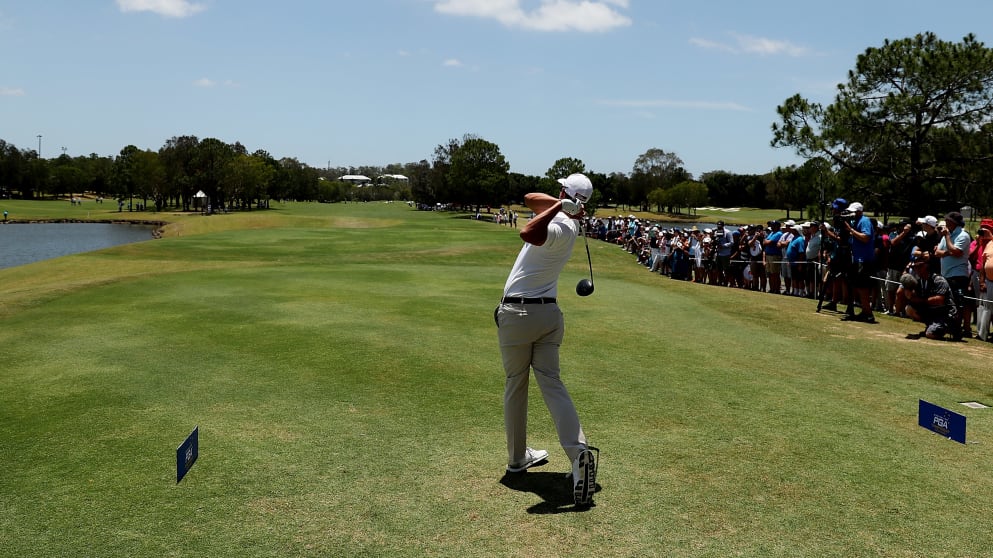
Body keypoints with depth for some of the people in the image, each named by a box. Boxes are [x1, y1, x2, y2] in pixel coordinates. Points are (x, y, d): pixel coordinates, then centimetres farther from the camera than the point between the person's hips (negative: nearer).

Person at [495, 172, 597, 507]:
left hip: (516, 313, -6)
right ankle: (578, 451, -17)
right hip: (549, 313, 6)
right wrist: (560, 205, 7)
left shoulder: (560, 227, -17)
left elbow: (528, 233, -38)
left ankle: (518, 458, 22)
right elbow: (530, 199, 18)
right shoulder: (567, 219, 7)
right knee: (551, 383, 2)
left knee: (515, 385, 10)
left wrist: (559, 206, -28)